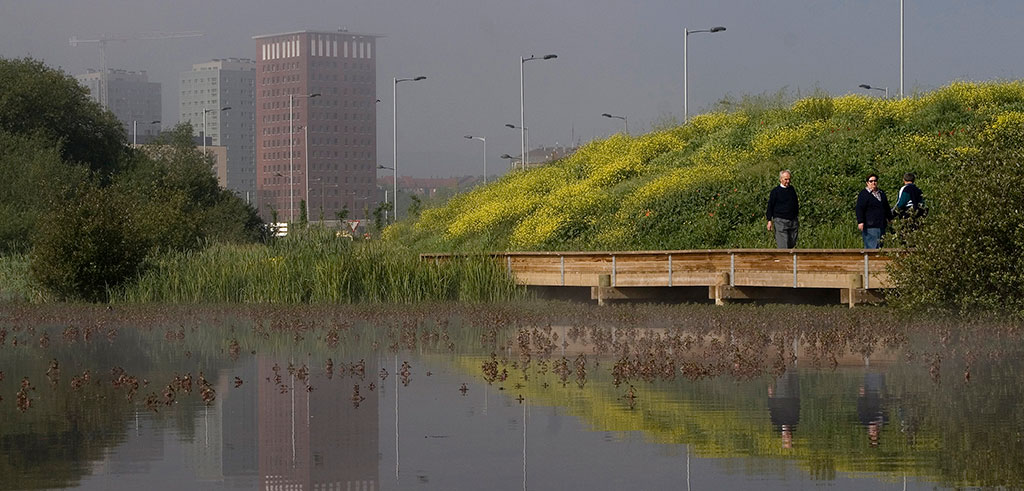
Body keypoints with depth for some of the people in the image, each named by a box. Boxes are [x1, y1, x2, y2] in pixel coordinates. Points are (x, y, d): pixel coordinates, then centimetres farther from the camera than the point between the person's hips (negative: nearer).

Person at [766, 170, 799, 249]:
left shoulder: (792, 189, 13)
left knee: (792, 244, 7)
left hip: (793, 221, 6)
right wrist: (769, 221, -8)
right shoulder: (775, 191, -3)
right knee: (783, 246, -10)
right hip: (780, 221, -6)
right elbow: (770, 206, -3)